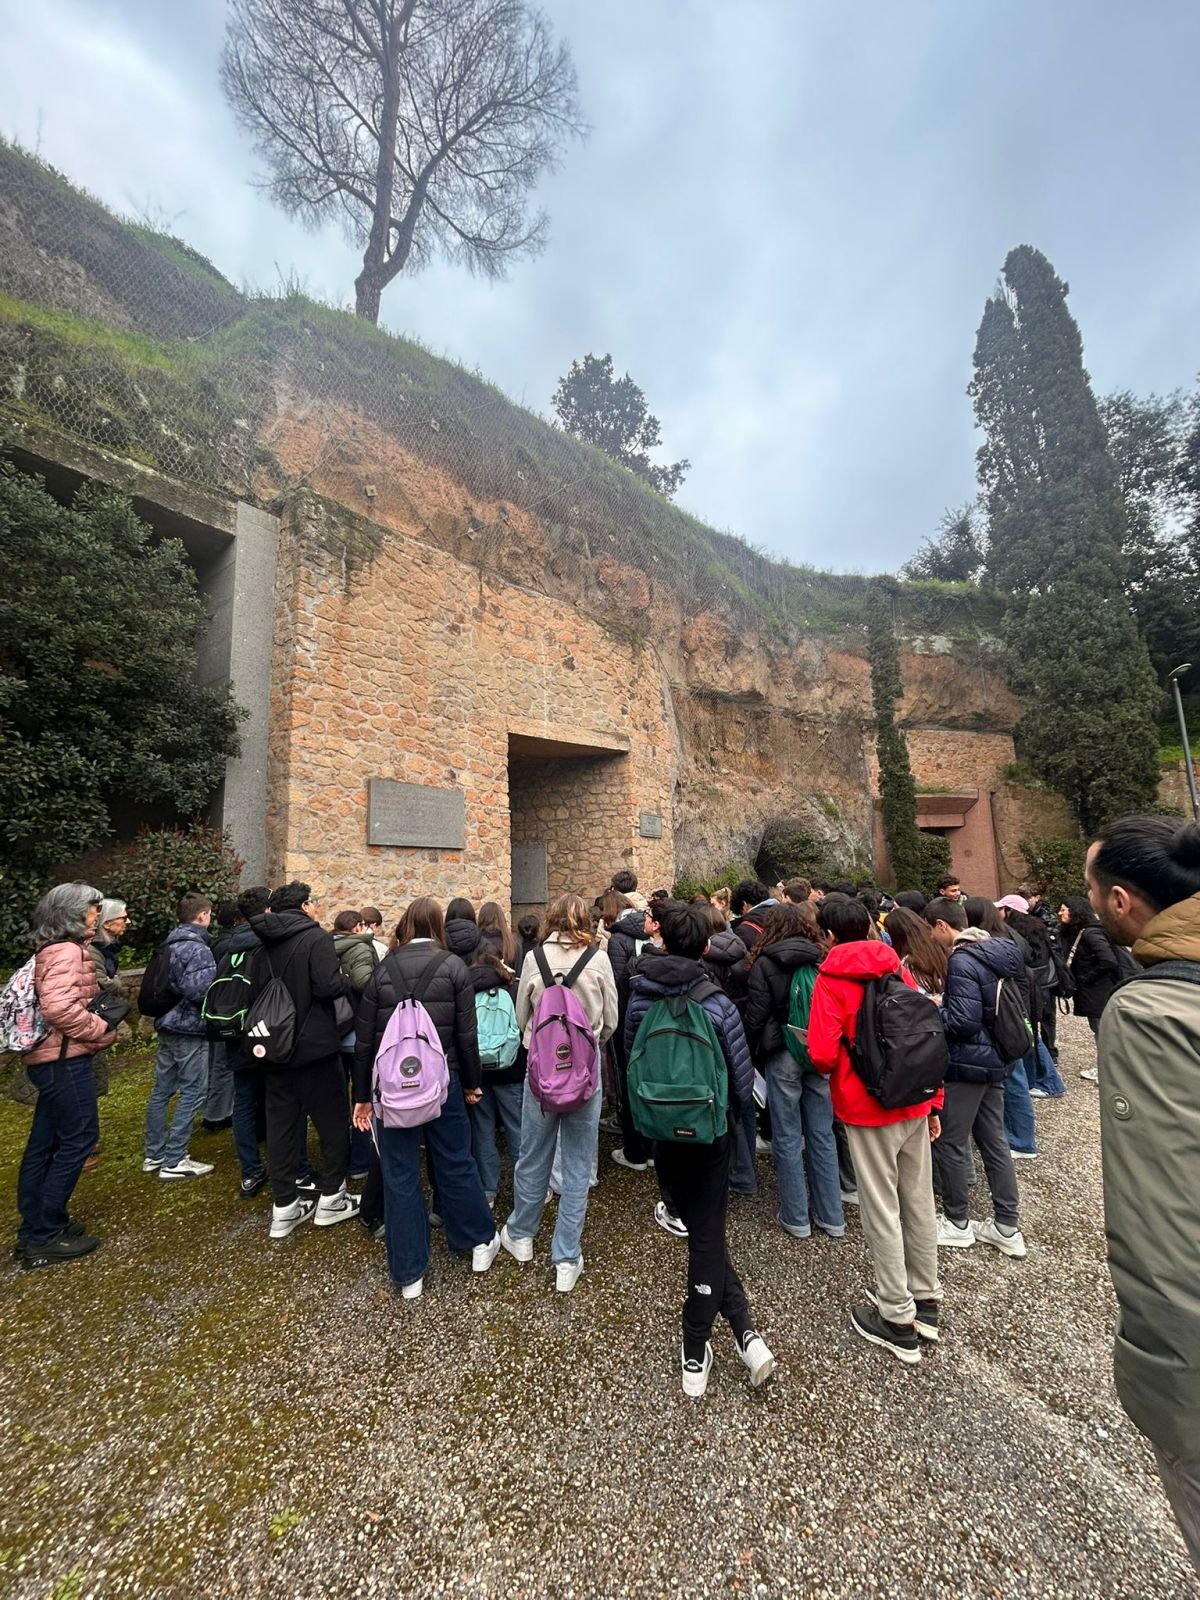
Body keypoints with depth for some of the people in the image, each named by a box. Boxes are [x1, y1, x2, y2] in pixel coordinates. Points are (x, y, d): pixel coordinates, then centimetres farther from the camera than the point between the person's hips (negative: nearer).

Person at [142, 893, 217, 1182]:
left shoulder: (171, 944, 10)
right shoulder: (197, 949, -19)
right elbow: (195, 988, -29)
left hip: (167, 1026, 9)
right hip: (190, 1030, -9)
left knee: (161, 1090, 16)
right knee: (192, 1093, 0)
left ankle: (155, 1155, 27)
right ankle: (174, 1161, 7)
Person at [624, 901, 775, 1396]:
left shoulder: (640, 1000, -11)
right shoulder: (717, 1005, -20)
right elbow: (742, 1075, -11)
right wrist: (736, 1117, 11)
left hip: (661, 1131, 2)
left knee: (699, 1229, 19)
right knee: (707, 1235, 14)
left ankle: (745, 1330, 22)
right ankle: (694, 1353, 21)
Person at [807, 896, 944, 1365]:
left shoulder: (831, 979, -13)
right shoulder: (897, 970, 3)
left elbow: (823, 1054, -20)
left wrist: (824, 1067, 4)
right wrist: (933, 1102, 15)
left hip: (868, 1108, -6)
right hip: (914, 1103, 6)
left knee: (881, 1211, 9)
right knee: (919, 1202, 19)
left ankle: (898, 1319, 22)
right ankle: (926, 1301, 35)